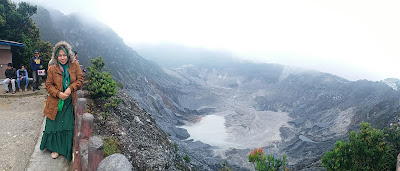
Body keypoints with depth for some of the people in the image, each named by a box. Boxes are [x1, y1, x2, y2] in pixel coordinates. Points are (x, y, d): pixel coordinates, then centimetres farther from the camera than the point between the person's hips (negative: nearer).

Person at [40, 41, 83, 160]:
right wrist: (58, 93, -18)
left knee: (68, 126, 8)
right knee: (55, 125, 9)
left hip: (70, 102, 0)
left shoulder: (74, 65, -4)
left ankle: (67, 149, 27)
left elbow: (80, 79, -1)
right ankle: (55, 148, 29)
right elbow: (48, 85, -1)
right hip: (56, 102, 0)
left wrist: (70, 88, -16)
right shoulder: (52, 69, -5)